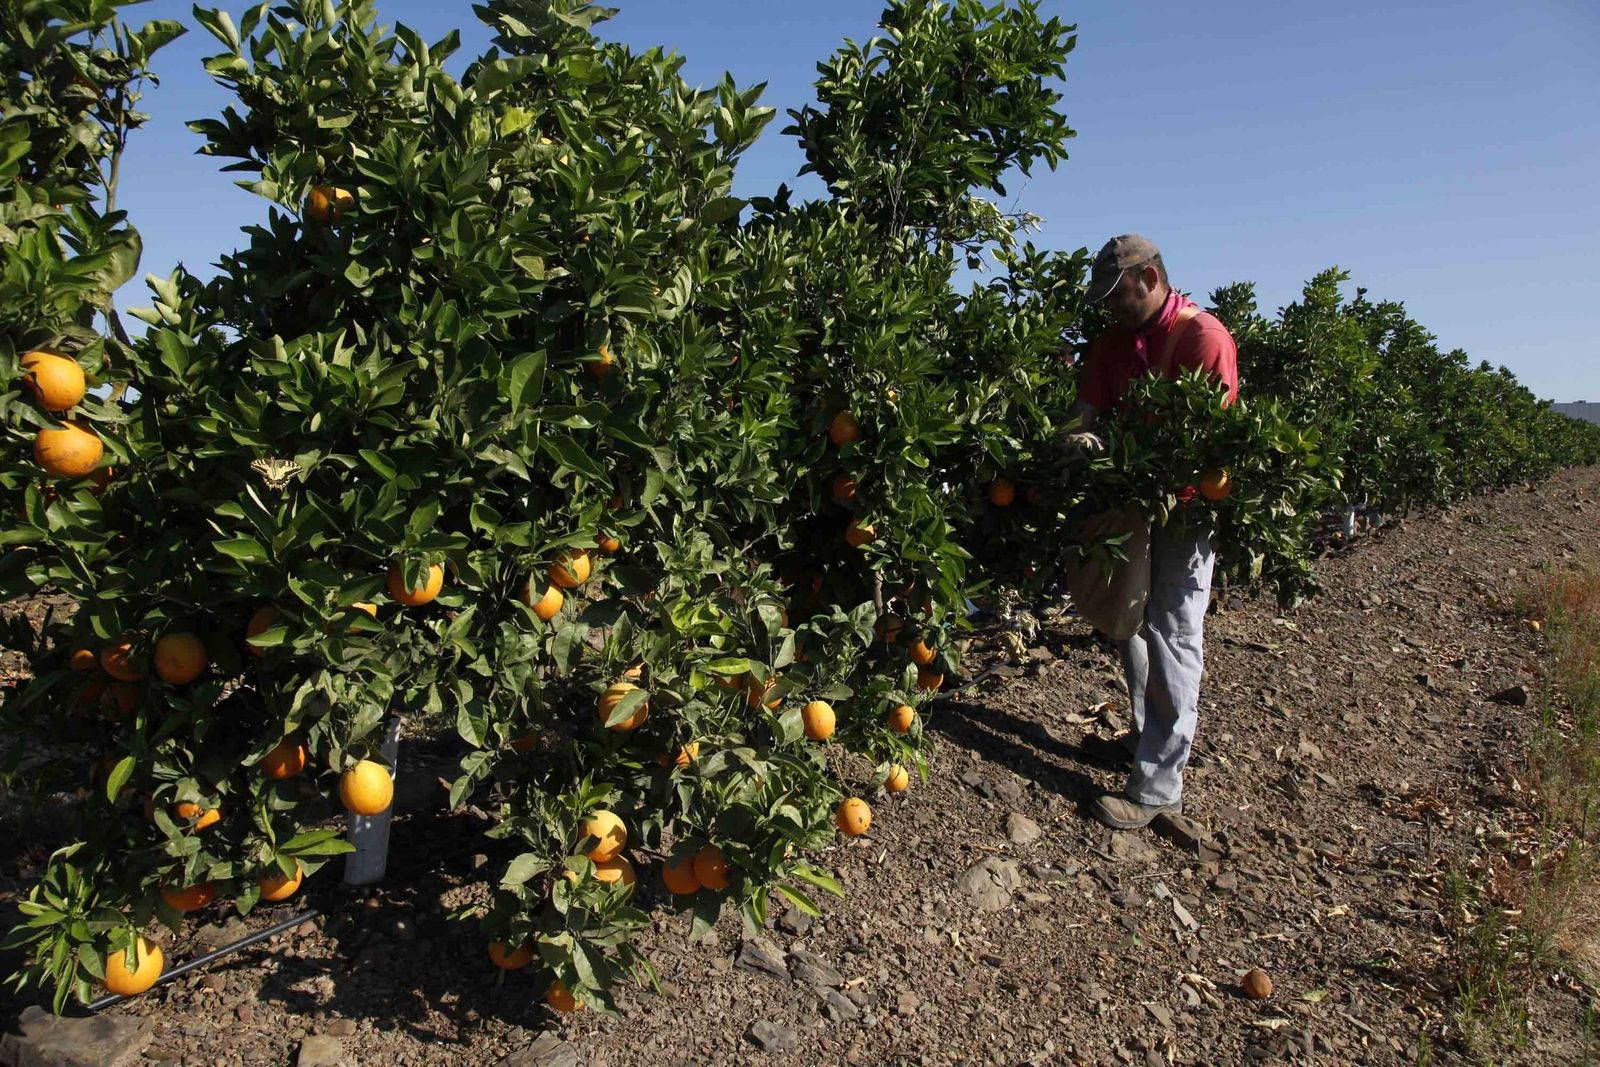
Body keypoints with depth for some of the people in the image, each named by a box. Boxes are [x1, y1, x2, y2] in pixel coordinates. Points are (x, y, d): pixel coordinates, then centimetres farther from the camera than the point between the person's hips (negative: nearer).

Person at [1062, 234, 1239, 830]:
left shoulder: (1204, 338, -14)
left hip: (1186, 506, -8)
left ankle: (1158, 787, -2)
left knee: (1172, 636, -7)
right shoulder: (1115, 341, 9)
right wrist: (1078, 434, -21)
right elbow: (1088, 405, 2)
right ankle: (1148, 735, 35)